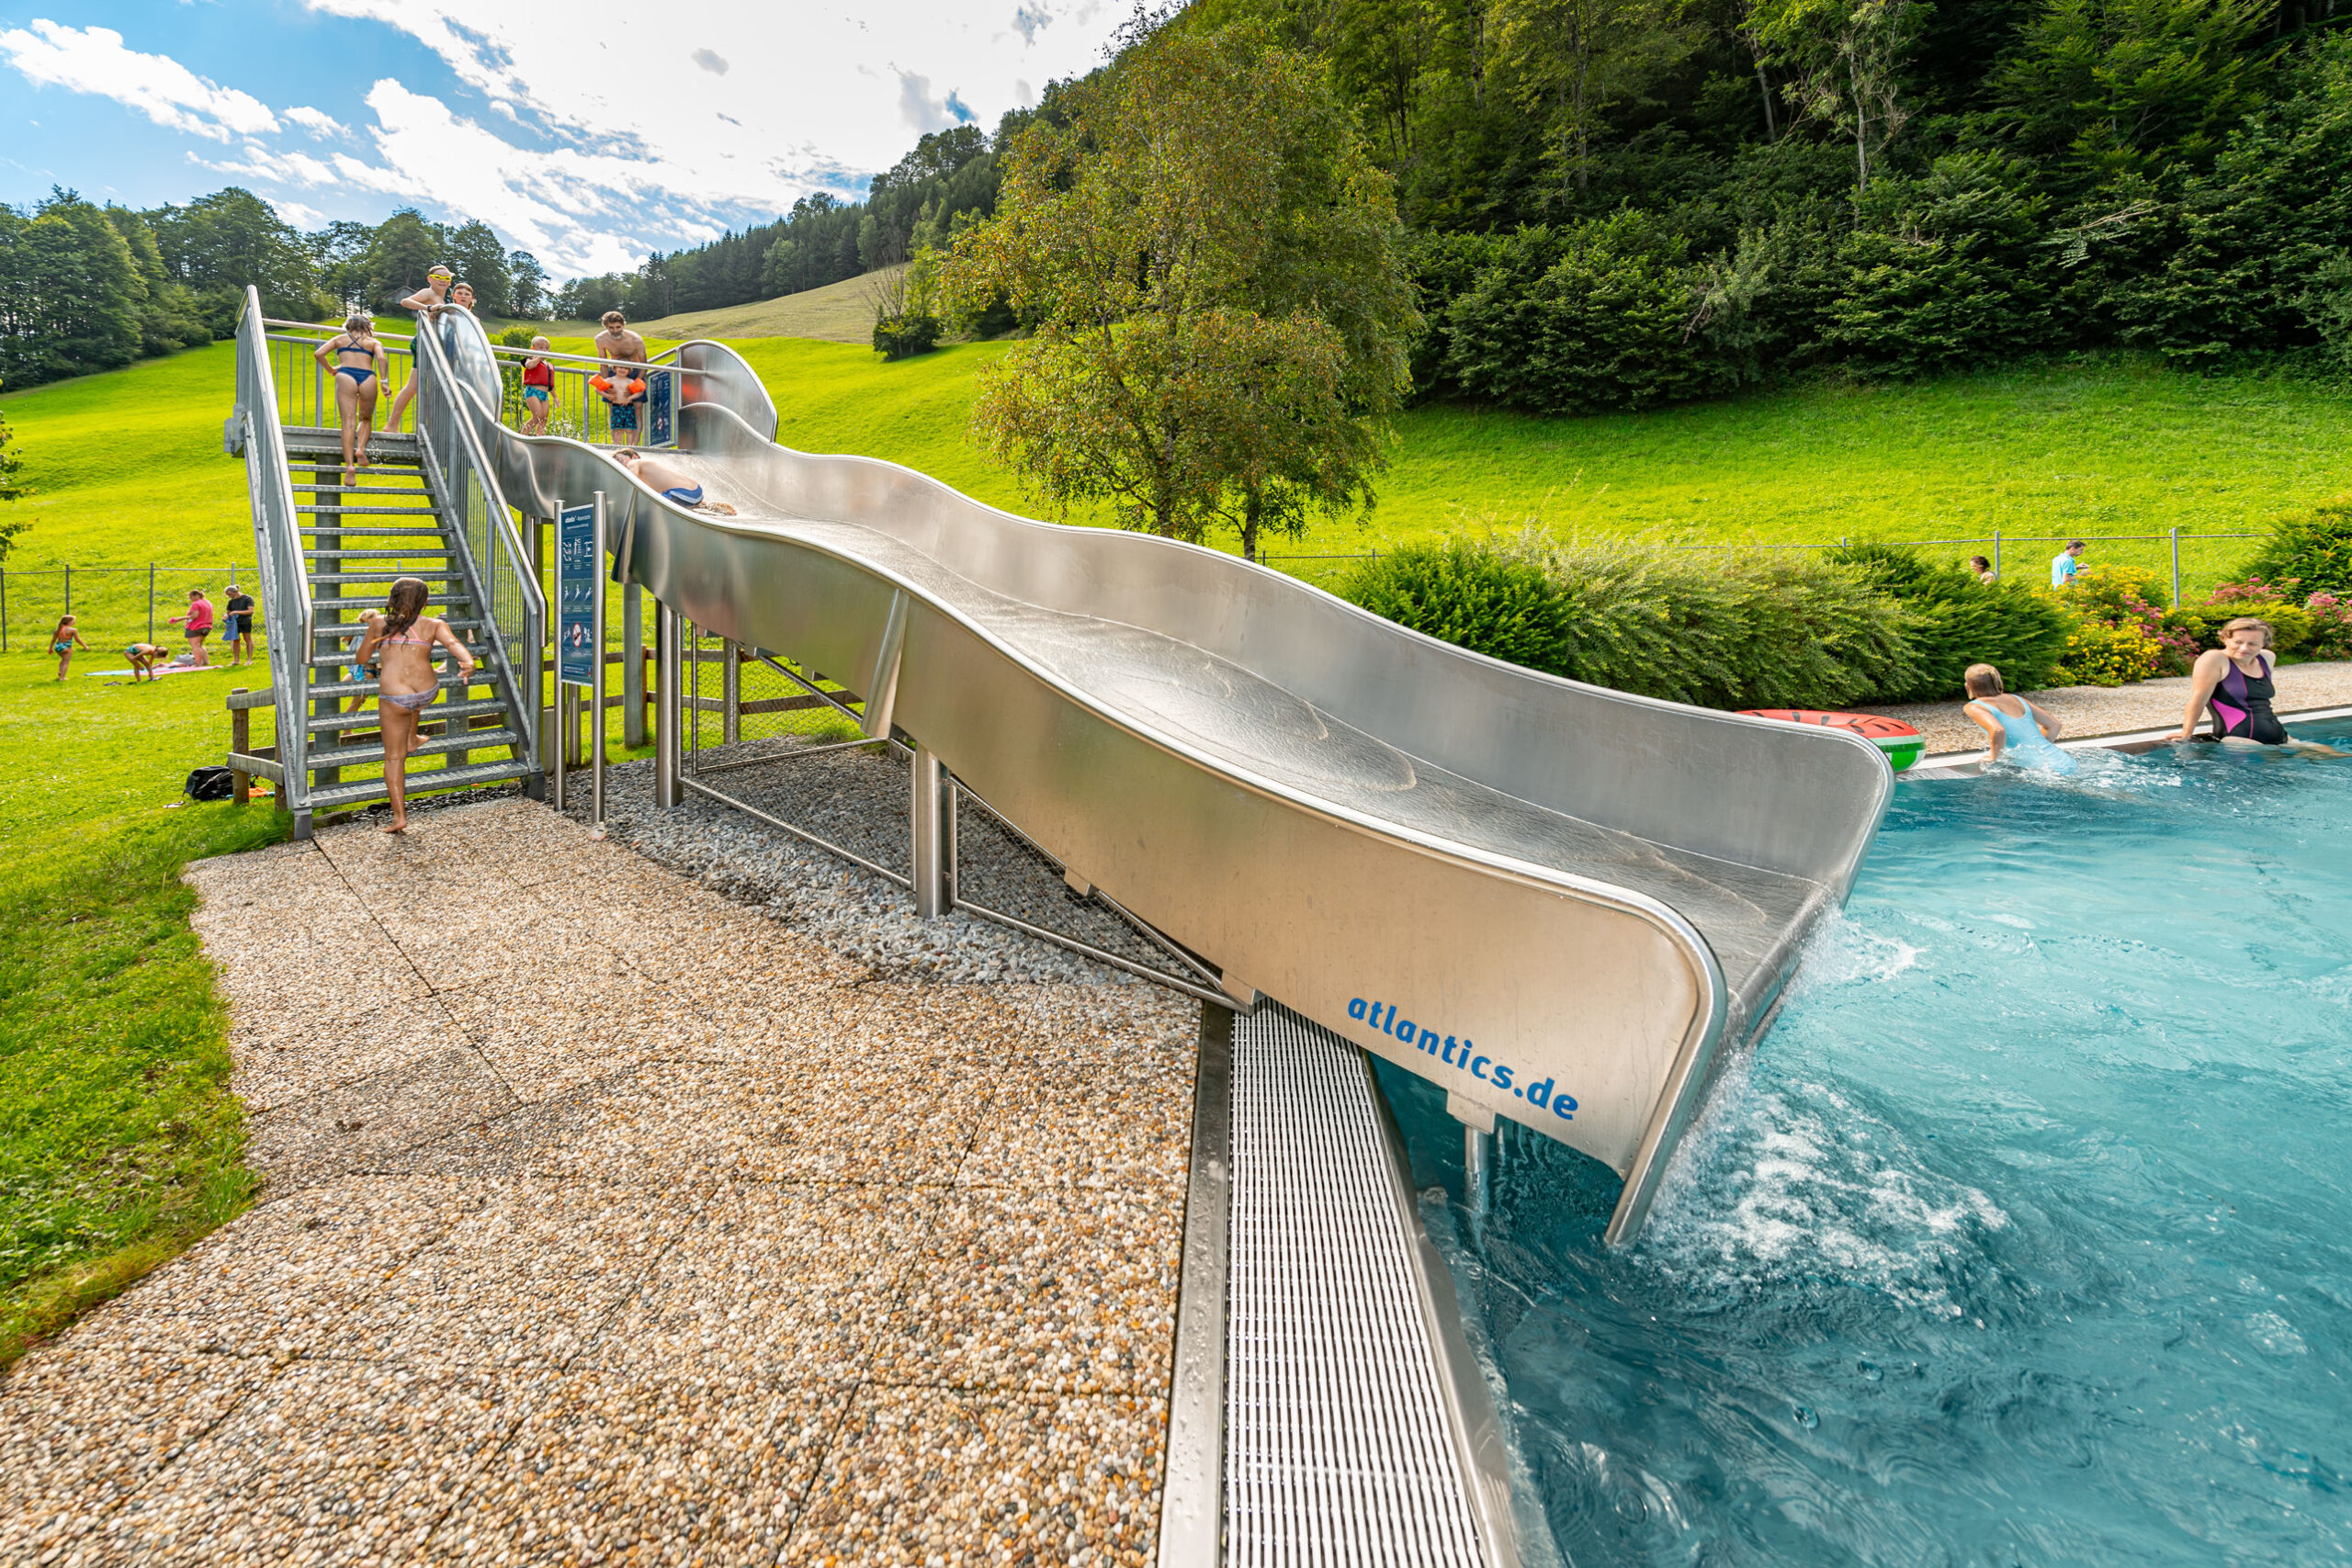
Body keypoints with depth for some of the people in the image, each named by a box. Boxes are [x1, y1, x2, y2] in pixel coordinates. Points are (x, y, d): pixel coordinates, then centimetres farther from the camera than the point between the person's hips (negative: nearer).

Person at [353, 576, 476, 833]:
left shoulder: (379, 624, 10)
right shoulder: (433, 625, 7)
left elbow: (362, 658, 20)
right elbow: (452, 643, -14)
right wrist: (468, 662, -31)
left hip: (394, 699, -1)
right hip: (427, 693, 2)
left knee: (394, 757, 7)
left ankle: (399, 816, 2)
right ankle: (411, 740, 50)